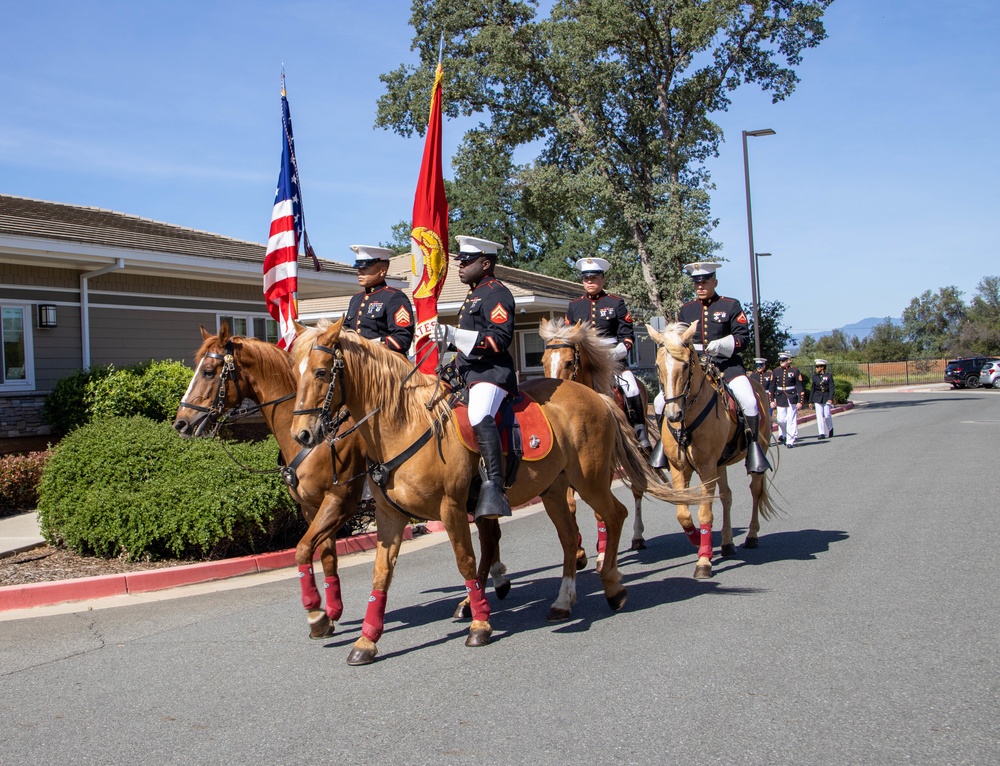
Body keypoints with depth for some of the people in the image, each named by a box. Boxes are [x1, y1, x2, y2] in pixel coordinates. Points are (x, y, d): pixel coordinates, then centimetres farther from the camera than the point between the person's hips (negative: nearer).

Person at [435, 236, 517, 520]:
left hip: (491, 373, -12)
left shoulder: (496, 292, -7)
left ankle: (494, 487, -46)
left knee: (480, 417, -36)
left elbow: (500, 339, -20)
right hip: (470, 373, 12)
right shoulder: (474, 295, 25)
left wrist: (454, 335, -25)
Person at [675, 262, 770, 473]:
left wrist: (721, 344, -22)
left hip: (726, 363, -2)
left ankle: (753, 446, -11)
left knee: (748, 400, -28)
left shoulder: (731, 306, 5)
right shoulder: (685, 310, 14)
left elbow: (743, 337, -3)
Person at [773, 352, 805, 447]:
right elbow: (773, 387, 10)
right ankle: (782, 435, 30)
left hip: (792, 400, -2)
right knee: (781, 420, 3)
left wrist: (800, 401, -7)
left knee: (791, 420, -2)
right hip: (780, 400, 2)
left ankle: (790, 441, 5)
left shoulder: (795, 371, -2)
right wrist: (772, 400, 5)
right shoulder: (776, 371, 6)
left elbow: (800, 387, -2)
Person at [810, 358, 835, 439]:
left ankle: (830, 429, 25)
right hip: (817, 398, 2)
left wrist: (830, 398, -15)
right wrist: (811, 401, 9)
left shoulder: (829, 376, 0)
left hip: (826, 397, -2)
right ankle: (822, 433, -3)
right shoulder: (815, 376, 9)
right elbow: (812, 389, 11)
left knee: (827, 415, -2)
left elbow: (831, 388, -4)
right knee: (819, 415, -5)